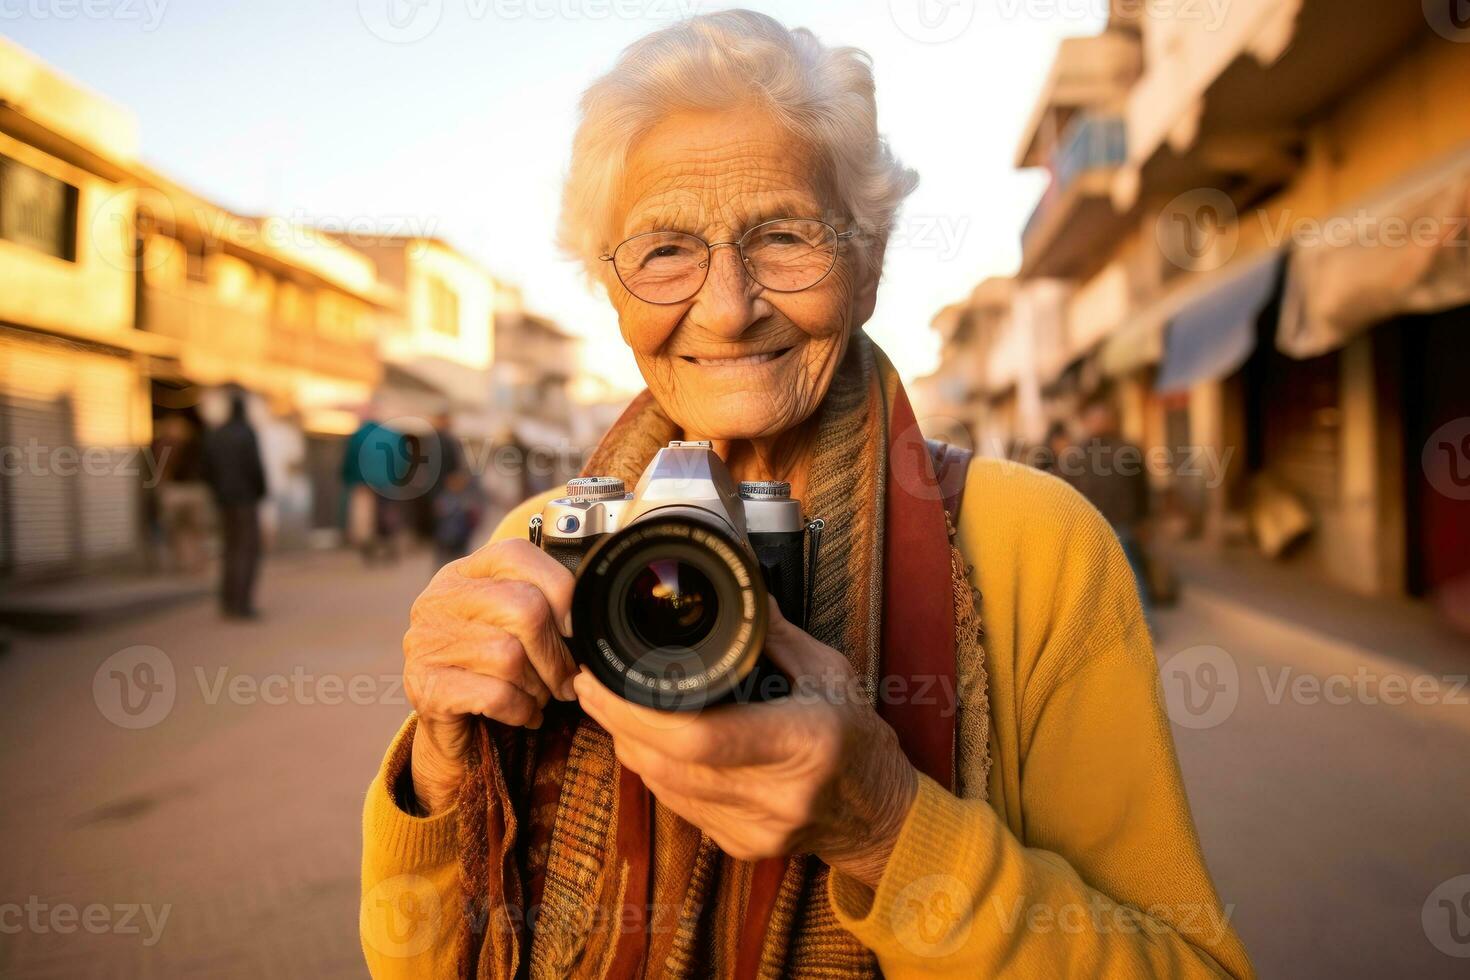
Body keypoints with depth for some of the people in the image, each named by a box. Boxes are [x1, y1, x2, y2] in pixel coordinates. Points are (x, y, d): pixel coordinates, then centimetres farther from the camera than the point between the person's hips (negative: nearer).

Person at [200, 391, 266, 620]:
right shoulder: (247, 434, -12)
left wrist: (219, 493, 18)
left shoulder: (213, 436, 8)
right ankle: (242, 604, -6)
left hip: (224, 501, 7)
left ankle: (227, 603, 13)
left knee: (232, 550, 14)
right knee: (249, 551, -2)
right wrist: (261, 492, -3)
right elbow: (255, 468, -18)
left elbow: (208, 471, 8)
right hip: (246, 500, -7)